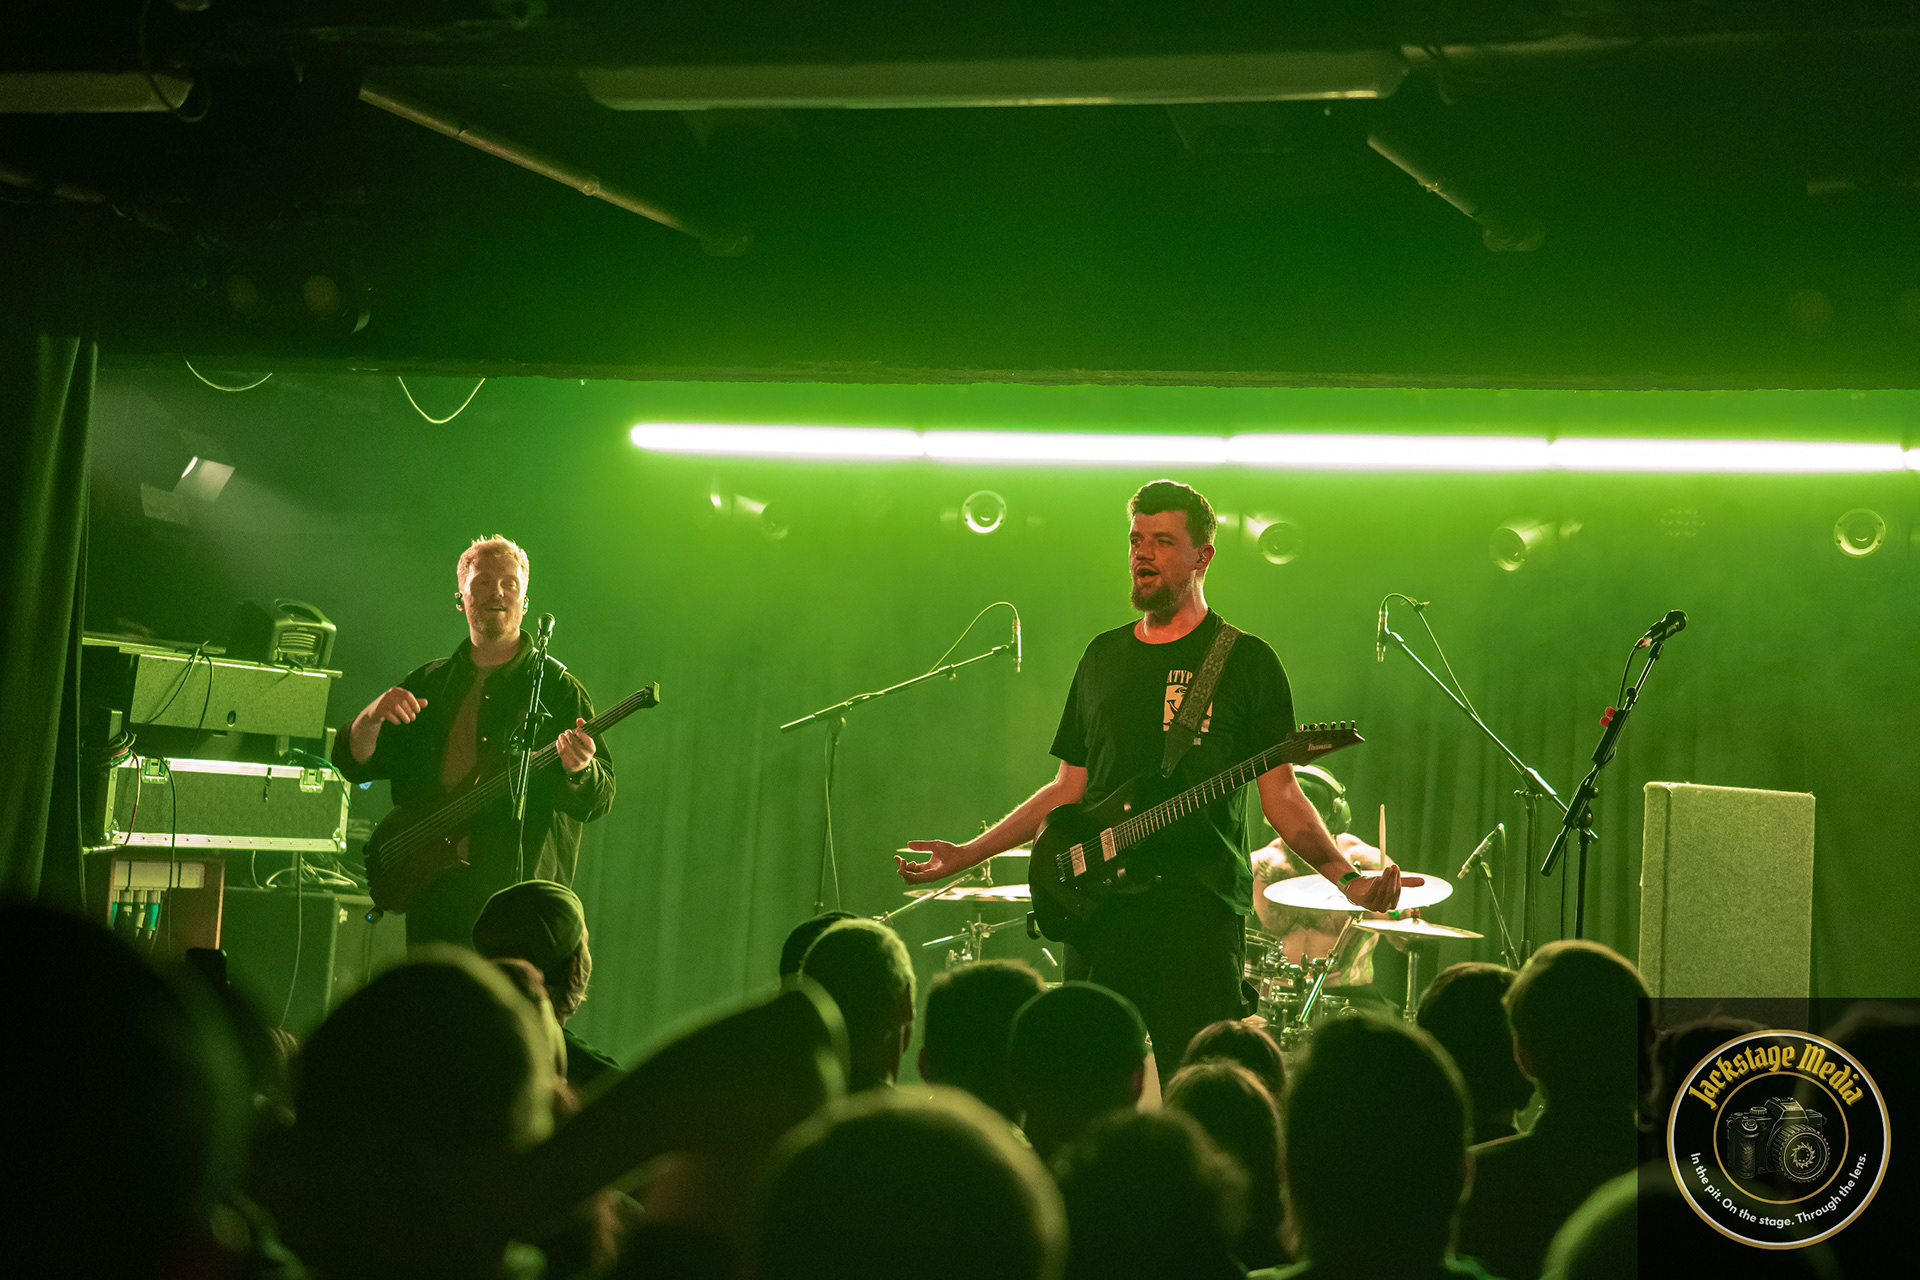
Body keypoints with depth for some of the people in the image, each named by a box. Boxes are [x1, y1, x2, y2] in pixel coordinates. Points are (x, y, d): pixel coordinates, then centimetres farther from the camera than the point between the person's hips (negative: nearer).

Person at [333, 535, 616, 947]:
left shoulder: (558, 689, 3)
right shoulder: (427, 683, 15)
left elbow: (598, 801, -4)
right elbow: (355, 764, 12)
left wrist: (579, 770, -28)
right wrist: (372, 716, -9)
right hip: (431, 895, 4)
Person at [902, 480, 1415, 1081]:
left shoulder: (1245, 661, 2)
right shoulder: (1104, 656, 16)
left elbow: (1281, 794, 0)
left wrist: (1347, 876, -15)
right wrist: (966, 855, 15)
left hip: (1200, 913, -4)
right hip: (1098, 907, 4)